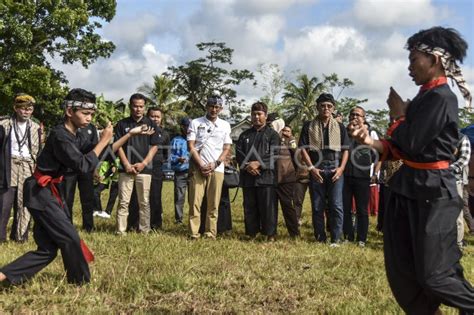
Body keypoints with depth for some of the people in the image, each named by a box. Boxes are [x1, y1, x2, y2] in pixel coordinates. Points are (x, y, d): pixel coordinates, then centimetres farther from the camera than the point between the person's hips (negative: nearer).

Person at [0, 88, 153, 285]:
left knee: (48, 248, 8)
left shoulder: (74, 137, 10)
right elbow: (83, 165, -24)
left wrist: (130, 134, 12)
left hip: (49, 192, 10)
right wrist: (104, 140, -16)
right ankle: (81, 282, 12)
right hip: (41, 193, -10)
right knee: (70, 239, -5)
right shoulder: (60, 135, -19)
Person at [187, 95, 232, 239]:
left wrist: (215, 164, -5)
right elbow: (191, 147, 1)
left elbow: (226, 148, 10)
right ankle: (194, 234, -3)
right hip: (198, 167, -1)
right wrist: (201, 165, -9)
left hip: (217, 168, 2)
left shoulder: (225, 125, 12)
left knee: (213, 204, 0)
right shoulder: (195, 123, 6)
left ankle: (211, 234, 4)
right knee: (195, 202, -5)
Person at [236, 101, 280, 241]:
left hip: (266, 176, -4)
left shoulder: (272, 134, 7)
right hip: (248, 176, 4)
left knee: (268, 206, -4)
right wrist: (247, 166, -9)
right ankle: (251, 233, 14)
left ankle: (270, 234, 3)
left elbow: (274, 154, -6)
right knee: (249, 207, 6)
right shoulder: (245, 135, 20)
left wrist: (258, 164, -17)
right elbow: (238, 152, 8)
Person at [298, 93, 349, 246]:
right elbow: (303, 148, 2)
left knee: (336, 205, -8)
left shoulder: (340, 127, 10)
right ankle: (320, 238, 13)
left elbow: (345, 149, 9)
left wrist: (341, 168, -4)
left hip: (335, 168, 0)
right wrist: (311, 168, -7)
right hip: (316, 169, 0)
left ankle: (335, 239, -1)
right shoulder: (309, 126, 7)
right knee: (317, 206, 4)